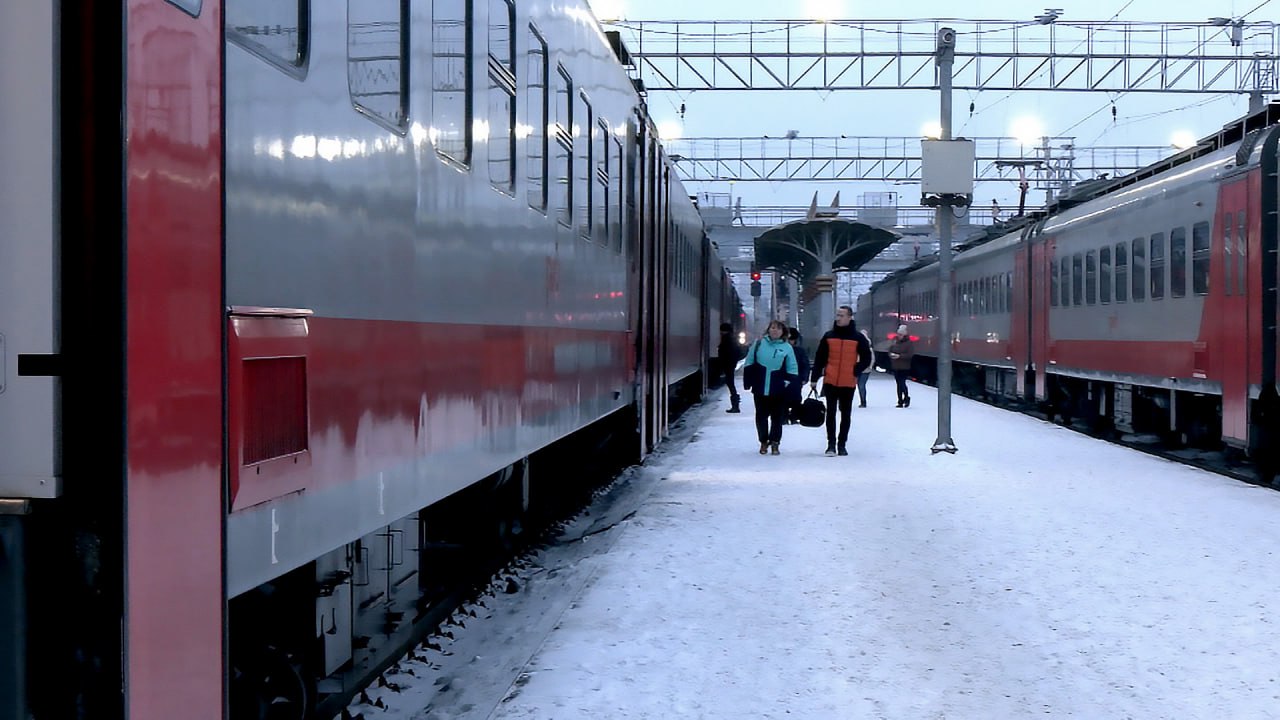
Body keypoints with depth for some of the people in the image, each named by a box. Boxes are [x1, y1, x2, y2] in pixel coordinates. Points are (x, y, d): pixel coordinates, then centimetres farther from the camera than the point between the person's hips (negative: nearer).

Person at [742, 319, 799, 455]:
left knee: (777, 418, 2)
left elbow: (792, 369, 3)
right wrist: (748, 381, 5)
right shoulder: (759, 344, 5)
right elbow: (749, 364, 9)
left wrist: (789, 384, -6)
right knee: (761, 417, 9)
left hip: (778, 391, -1)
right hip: (760, 389, 1)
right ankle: (763, 442, 23)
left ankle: (775, 443, 13)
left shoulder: (787, 347, 2)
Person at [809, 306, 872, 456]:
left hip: (848, 383, 0)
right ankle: (831, 444, 1)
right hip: (830, 382, 0)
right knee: (830, 413, -3)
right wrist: (814, 378, 2)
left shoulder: (858, 338, 0)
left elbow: (866, 359, 5)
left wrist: (855, 371, -8)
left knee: (846, 414, 8)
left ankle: (842, 445, 16)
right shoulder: (829, 336, 4)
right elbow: (819, 358, 6)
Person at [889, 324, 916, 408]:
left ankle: (906, 397, 11)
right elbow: (890, 350, 16)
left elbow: (910, 355, -15)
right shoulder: (895, 342, 9)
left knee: (902, 383, -13)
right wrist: (891, 354, -7)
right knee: (899, 384, 9)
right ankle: (900, 401, 15)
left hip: (904, 367, -6)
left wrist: (899, 356, -21)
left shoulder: (909, 343, -8)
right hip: (895, 366, 6)